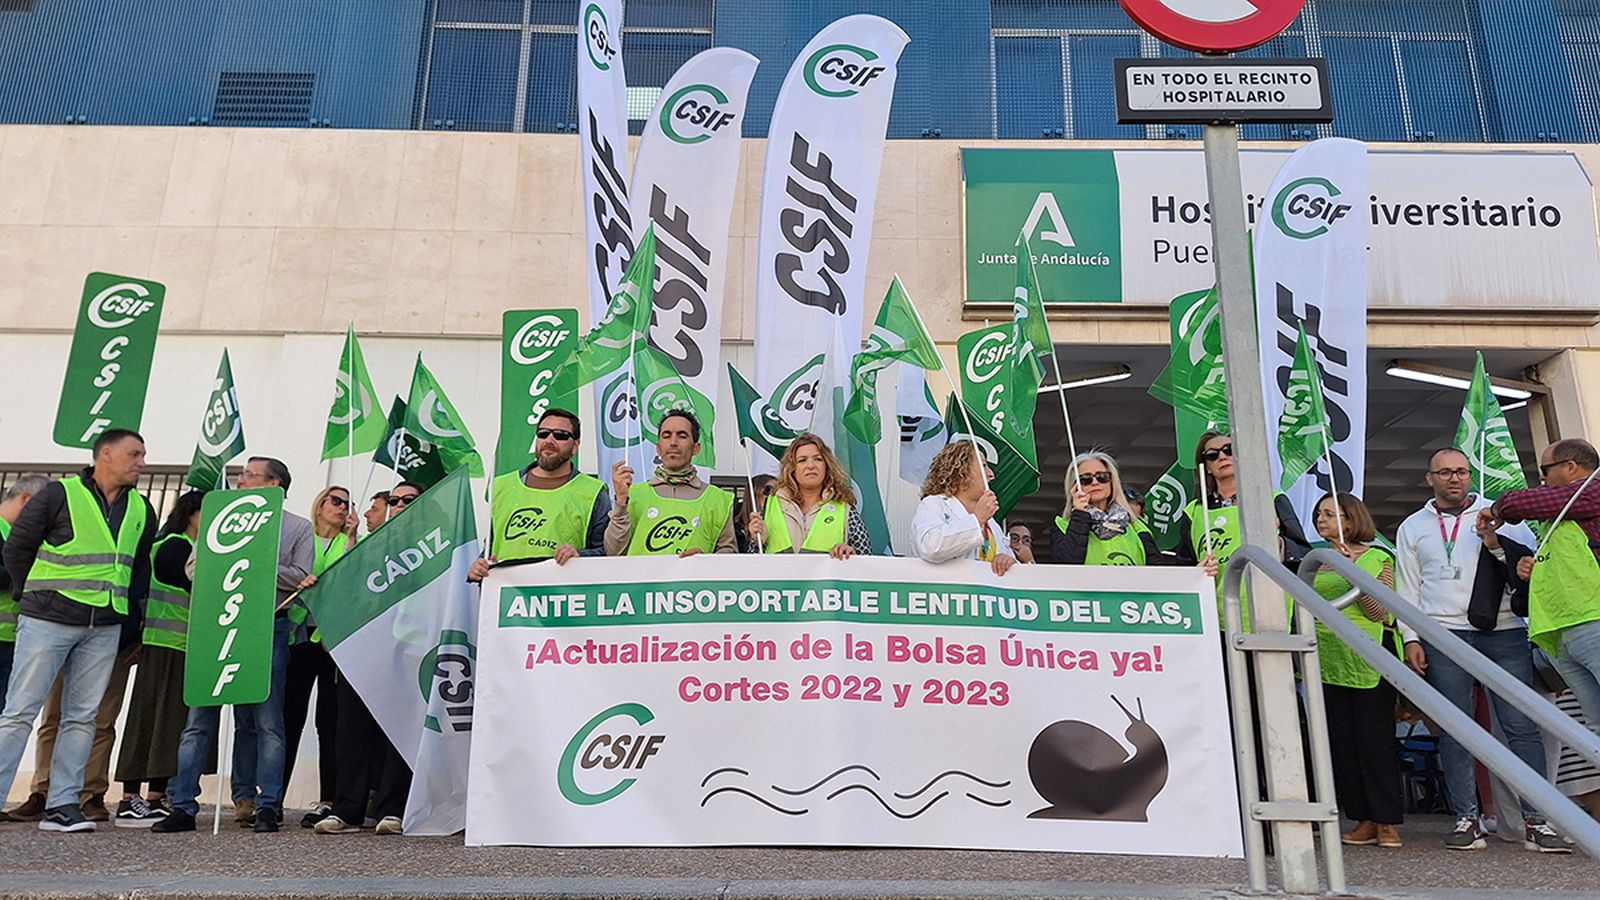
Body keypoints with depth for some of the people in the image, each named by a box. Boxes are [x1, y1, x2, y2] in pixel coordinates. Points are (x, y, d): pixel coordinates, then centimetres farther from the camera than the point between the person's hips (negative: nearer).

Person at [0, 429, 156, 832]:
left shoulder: (141, 509, 12)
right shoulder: (59, 494, -4)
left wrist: (123, 610, 11)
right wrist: (33, 596, 4)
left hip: (104, 631, 5)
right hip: (47, 621, -5)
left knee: (82, 717, 5)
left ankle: (62, 804, 10)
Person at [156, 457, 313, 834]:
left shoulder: (299, 527, 9)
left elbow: (301, 578, -2)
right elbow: (193, 566, 12)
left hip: (268, 626, -3)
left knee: (266, 723, -1)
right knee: (200, 719, 2)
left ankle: (266, 806, 4)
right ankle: (183, 806, 7)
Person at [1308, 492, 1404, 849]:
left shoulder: (1378, 559, 0)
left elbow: (1379, 612, -9)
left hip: (1368, 659, -5)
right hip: (1327, 660, 5)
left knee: (1375, 739, -3)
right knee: (1341, 742, 5)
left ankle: (1388, 822, 6)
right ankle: (1363, 819, 14)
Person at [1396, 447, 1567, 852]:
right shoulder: (1412, 527, 15)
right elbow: (1407, 587, 13)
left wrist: (1498, 545, -11)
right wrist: (1411, 638, 5)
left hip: (1503, 632, 0)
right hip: (1444, 634, 1)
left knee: (1521, 726, -4)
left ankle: (1535, 821, 0)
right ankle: (1467, 819, 5)